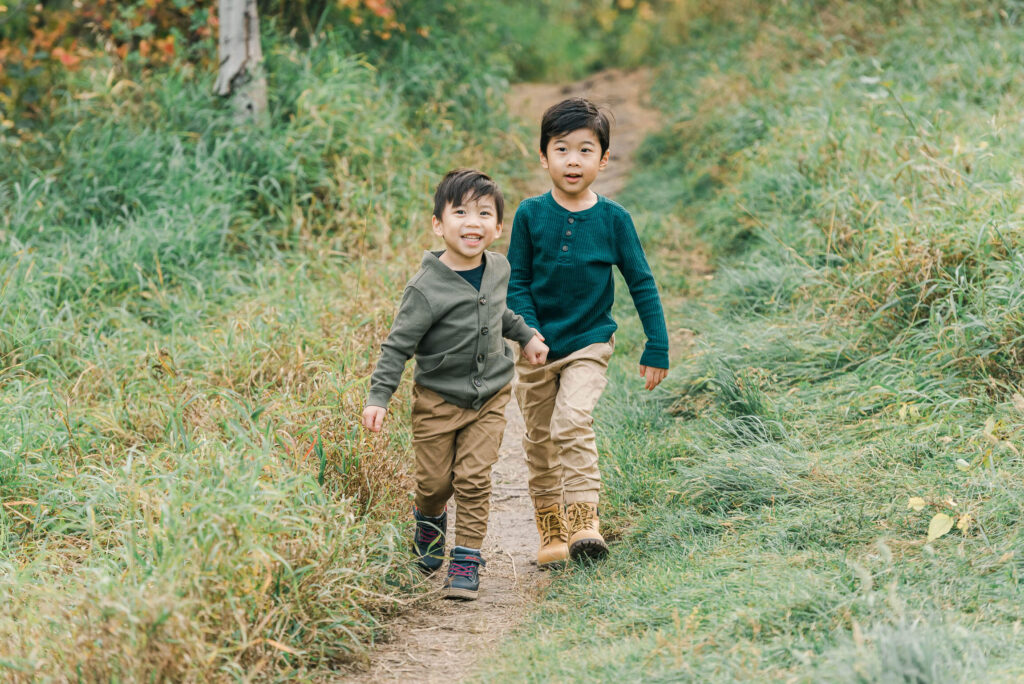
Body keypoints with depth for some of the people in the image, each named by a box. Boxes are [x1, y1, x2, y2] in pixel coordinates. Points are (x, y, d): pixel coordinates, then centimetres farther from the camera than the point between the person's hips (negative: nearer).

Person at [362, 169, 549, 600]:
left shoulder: (498, 269, -2)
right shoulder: (426, 288, -20)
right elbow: (398, 345, -17)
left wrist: (526, 336, 24)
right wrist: (378, 398, -22)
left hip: (489, 397, 3)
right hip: (438, 399, -3)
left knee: (474, 478, -5)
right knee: (435, 480, 7)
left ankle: (466, 562, 3)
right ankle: (429, 523, 41)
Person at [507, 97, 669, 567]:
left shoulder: (613, 219, -7)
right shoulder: (530, 214, -5)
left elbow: (642, 284, -1)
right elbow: (516, 283, -1)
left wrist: (657, 350, -2)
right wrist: (530, 336, -14)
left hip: (589, 342, -2)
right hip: (538, 345, 2)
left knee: (572, 422, -23)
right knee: (540, 440, 7)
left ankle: (585, 523, -22)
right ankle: (552, 534, 20)